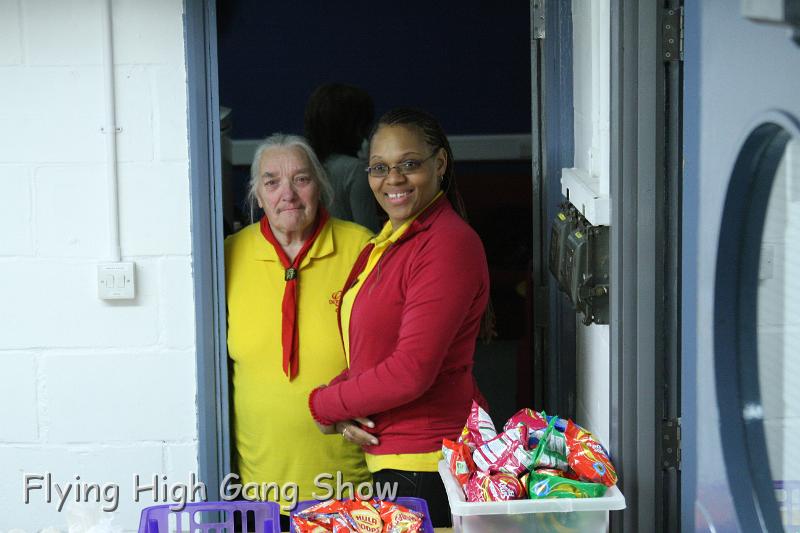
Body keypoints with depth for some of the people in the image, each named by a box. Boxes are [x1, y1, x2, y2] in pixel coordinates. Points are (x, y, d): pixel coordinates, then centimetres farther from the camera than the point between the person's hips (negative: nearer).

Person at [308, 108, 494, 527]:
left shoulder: (449, 245, -17)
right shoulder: (386, 243, 14)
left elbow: (412, 371, -22)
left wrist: (324, 405, -9)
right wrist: (344, 410, -4)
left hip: (427, 465, -9)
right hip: (387, 460, 9)